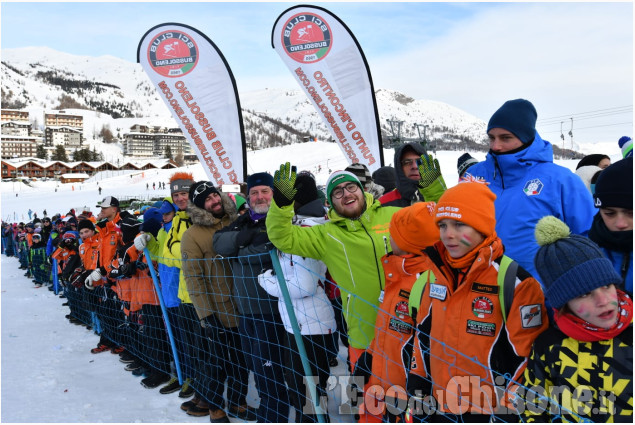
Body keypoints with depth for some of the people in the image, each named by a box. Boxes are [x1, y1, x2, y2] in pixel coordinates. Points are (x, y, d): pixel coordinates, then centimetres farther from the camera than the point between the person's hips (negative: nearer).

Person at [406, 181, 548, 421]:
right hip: (440, 407, 6)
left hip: (493, 411, -5)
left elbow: (524, 356, -15)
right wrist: (418, 392, 10)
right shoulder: (433, 273, 0)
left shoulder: (515, 280, -18)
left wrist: (508, 412, -13)